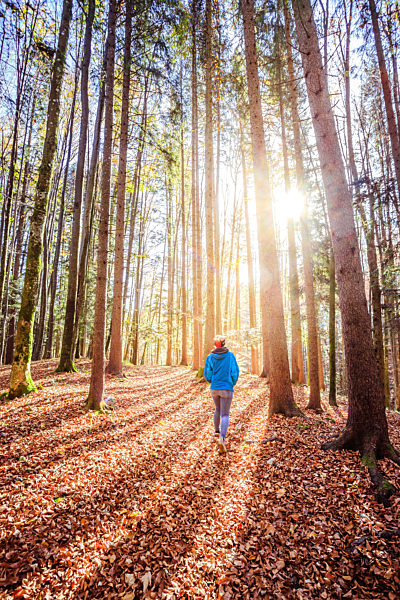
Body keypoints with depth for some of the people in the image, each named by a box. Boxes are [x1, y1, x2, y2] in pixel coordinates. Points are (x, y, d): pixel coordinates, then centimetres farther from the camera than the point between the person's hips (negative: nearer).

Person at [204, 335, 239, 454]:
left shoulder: (210, 357, -4)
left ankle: (217, 431, 40)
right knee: (225, 414, 1)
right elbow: (235, 372, -5)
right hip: (227, 389, -2)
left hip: (214, 388, 3)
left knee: (218, 409, 28)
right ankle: (221, 438, -19)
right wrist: (233, 383, 13)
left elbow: (207, 374, -3)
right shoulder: (230, 355, -6)